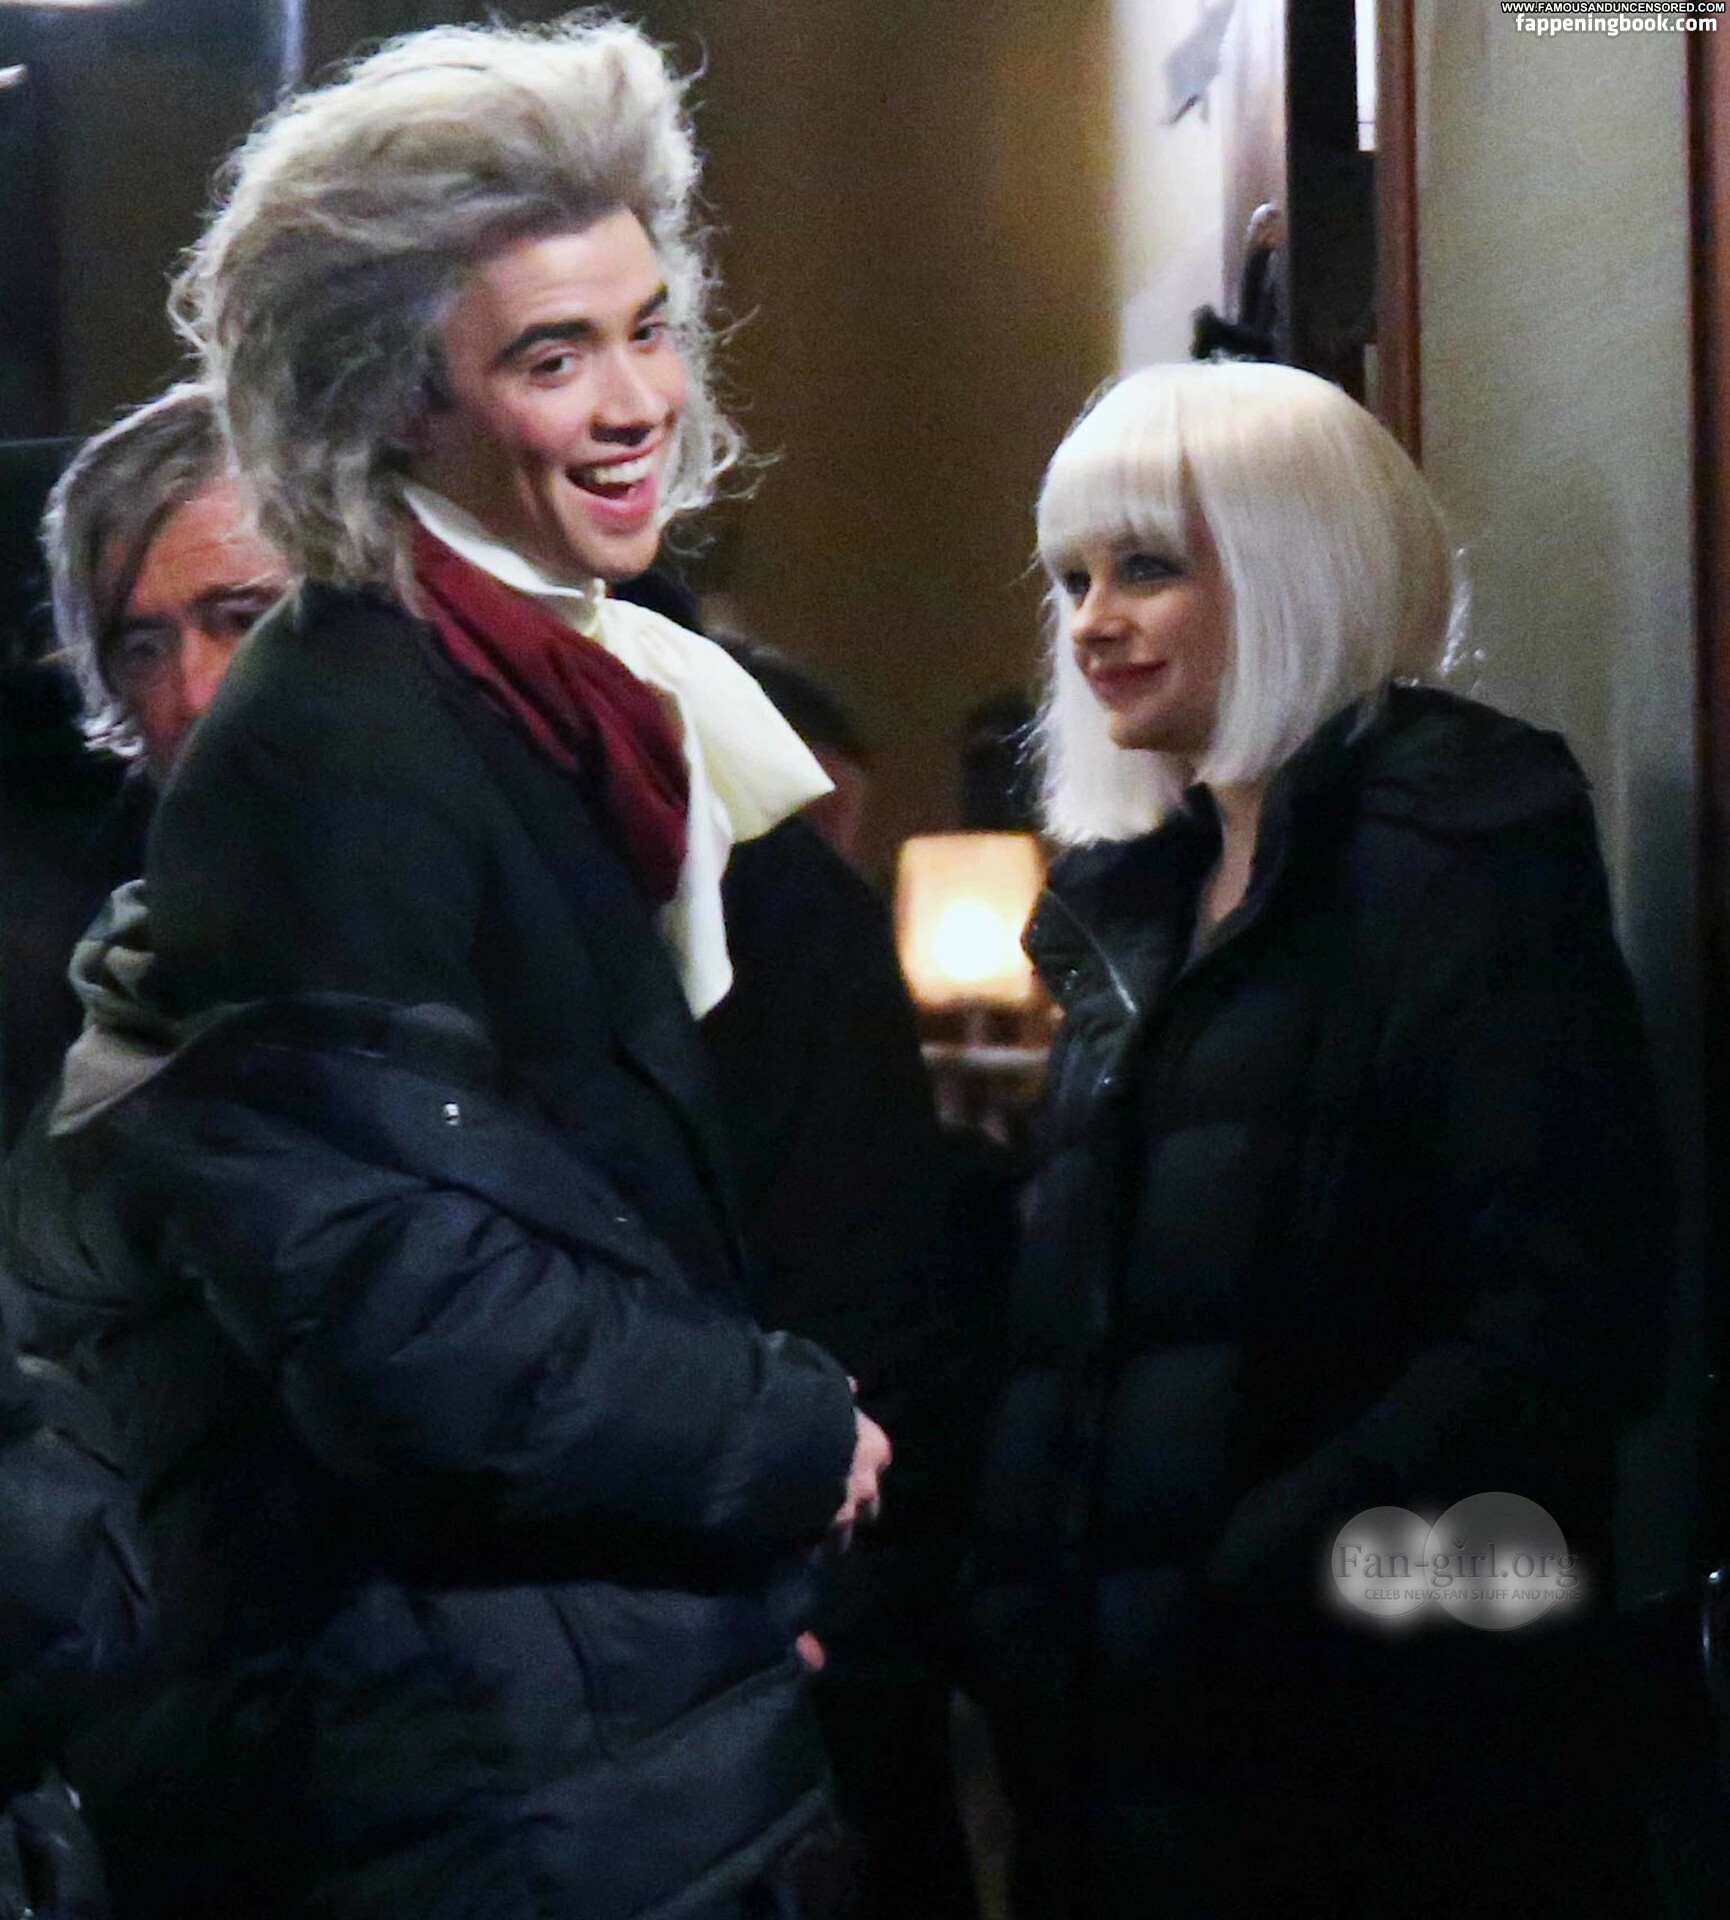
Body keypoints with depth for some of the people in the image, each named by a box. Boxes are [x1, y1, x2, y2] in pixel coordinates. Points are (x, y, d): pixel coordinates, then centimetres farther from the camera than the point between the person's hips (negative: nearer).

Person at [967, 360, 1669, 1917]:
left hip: (1381, 1759, -6)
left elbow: (1563, 1324, -16)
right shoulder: (1142, 903, 15)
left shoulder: (1458, 844, -7)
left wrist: (1236, 1595, -21)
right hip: (1125, 1746, 7)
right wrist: (1018, 1604, 2)